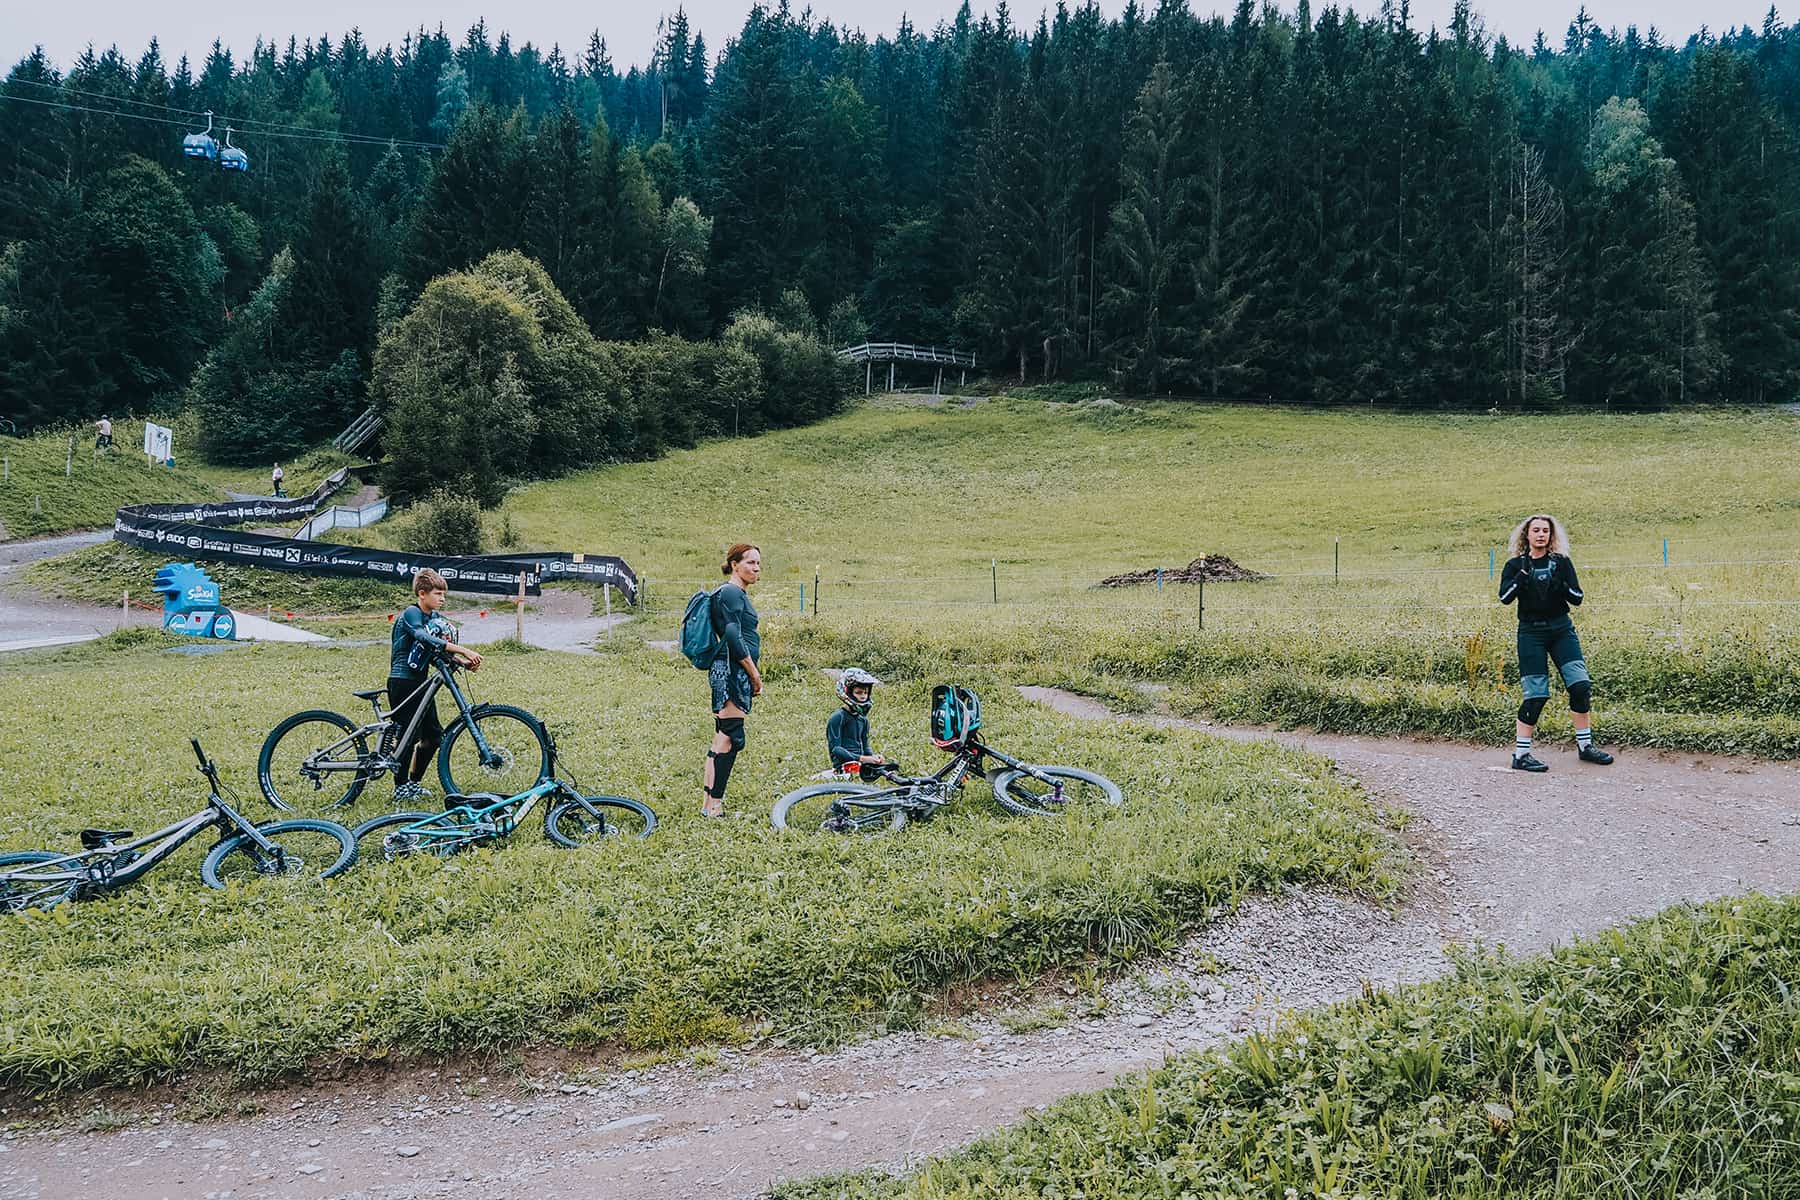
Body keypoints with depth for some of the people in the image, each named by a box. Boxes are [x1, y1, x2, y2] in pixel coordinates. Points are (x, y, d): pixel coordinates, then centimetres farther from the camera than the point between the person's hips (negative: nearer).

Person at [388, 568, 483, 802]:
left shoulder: (434, 618, 11)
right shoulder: (411, 614, -14)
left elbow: (440, 651, 7)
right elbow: (426, 640, -32)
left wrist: (464, 662, -12)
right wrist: (463, 651, -38)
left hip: (421, 682, 8)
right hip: (402, 683, -8)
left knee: (433, 734, 8)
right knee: (409, 736, -5)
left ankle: (413, 783, 22)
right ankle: (400, 788, 6)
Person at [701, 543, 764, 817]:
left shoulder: (738, 594, 20)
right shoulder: (731, 593, -12)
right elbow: (734, 639, -18)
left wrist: (752, 675, 19)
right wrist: (755, 675, -13)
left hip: (730, 674, 11)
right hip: (732, 672, -11)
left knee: (724, 738, 10)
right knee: (730, 737, -10)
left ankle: (708, 802, 13)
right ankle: (713, 805, -9)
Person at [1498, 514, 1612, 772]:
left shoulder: (1561, 562, 7)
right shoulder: (1515, 565, 2)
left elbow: (1578, 598, 1)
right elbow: (1504, 597, -13)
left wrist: (1562, 582, -16)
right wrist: (1523, 573, -21)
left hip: (1562, 629, 3)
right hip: (1531, 632, -3)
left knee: (1581, 685, -6)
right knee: (1535, 695, -8)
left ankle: (1586, 745, 10)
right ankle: (1520, 754, 2)